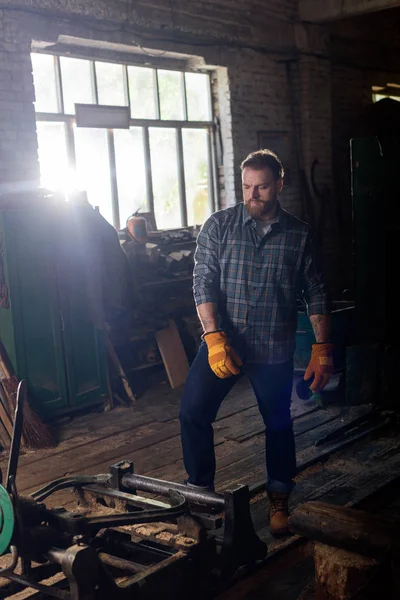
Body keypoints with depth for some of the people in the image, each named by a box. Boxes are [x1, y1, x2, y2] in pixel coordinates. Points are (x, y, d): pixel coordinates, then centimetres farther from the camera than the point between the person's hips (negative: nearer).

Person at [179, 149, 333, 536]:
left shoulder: (299, 235, 1)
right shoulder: (219, 225, -2)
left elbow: (316, 295, 4)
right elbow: (204, 282, -7)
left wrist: (322, 350, -2)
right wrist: (214, 338, -18)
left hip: (274, 348, 0)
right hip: (222, 341, 0)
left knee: (278, 424, 11)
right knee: (193, 412, -7)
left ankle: (279, 502, 30)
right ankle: (200, 491, 14)